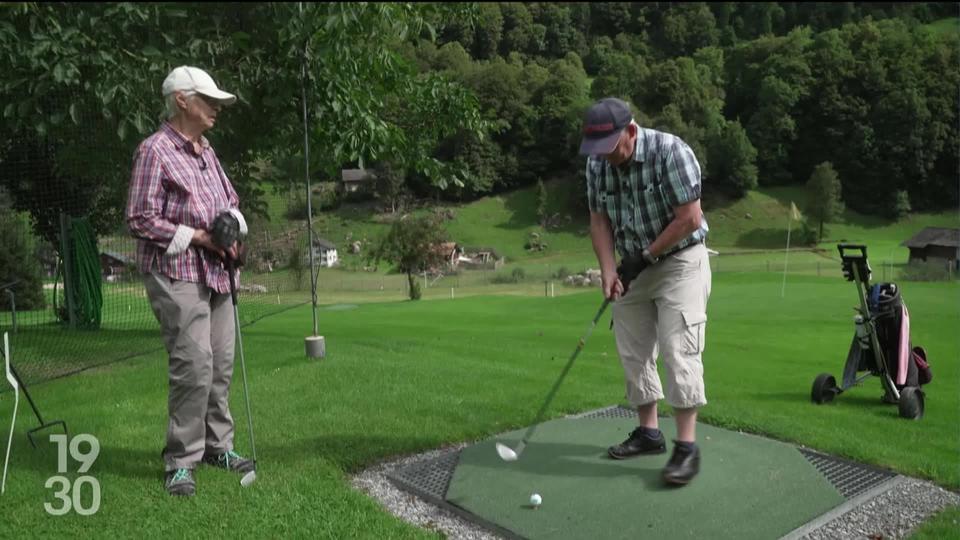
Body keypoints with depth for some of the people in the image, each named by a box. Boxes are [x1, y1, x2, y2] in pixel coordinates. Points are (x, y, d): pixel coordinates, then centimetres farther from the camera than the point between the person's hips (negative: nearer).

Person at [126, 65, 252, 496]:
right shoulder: (155, 151, -9)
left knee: (221, 363, 10)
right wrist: (198, 237, -14)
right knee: (194, 364, -11)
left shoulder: (206, 151, 15)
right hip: (176, 273, -8)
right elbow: (140, 220, -12)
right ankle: (180, 461, 3)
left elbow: (230, 199, 24)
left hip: (216, 272, 8)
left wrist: (233, 228, 2)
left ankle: (217, 445, 23)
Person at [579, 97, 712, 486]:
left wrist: (644, 257, -16)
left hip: (680, 261, -6)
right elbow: (599, 220, 1)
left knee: (677, 349, -12)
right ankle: (649, 432, 20)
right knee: (633, 352, 7)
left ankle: (687, 446, -6)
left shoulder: (670, 151, -21)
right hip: (634, 266, 6)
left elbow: (690, 219, -21)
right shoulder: (597, 165, -5)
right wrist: (608, 269, -14)